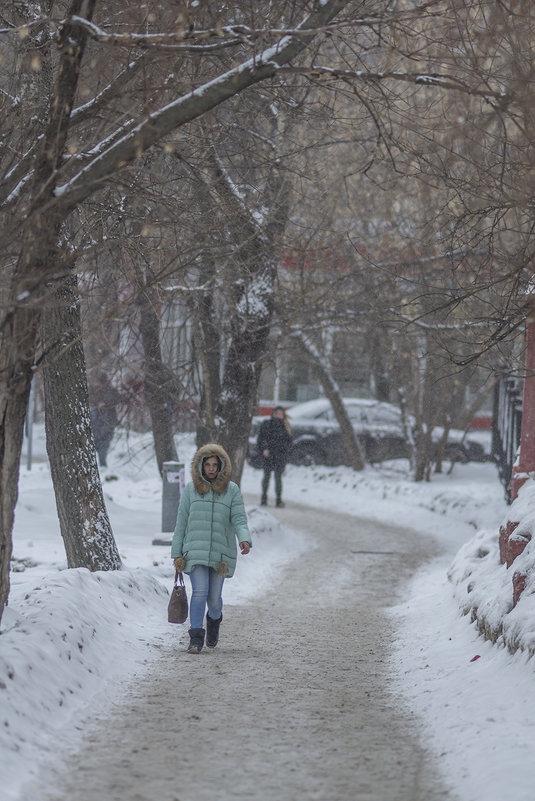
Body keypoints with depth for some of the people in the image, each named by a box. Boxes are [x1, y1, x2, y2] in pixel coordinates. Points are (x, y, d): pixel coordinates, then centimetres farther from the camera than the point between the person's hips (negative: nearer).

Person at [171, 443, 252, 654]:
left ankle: (214, 620, 38)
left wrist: (244, 539, -23)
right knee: (200, 592, -14)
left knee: (214, 597, 5)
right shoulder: (191, 489, 6)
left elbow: (239, 519, -2)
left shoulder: (231, 490, 5)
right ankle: (196, 638, -11)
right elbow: (181, 522, 9)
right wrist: (177, 553, 8)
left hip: (221, 552, 0)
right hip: (195, 550, 0)